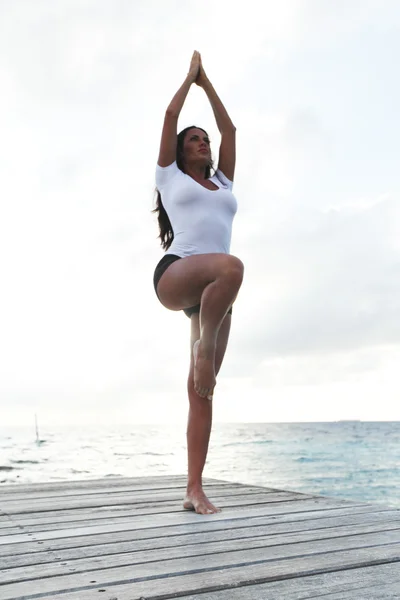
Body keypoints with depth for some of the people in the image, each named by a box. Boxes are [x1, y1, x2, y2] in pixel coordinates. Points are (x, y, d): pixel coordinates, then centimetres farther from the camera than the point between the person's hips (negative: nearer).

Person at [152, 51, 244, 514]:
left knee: (202, 389, -5)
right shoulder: (170, 176, 20)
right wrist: (190, 75, 35)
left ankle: (194, 490, -5)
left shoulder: (223, 183, 30)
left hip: (212, 294, 4)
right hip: (174, 276, -4)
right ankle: (203, 347, -21)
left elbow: (229, 129, 33)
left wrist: (208, 83, 41)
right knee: (231, 267, -38)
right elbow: (170, 117, 20)